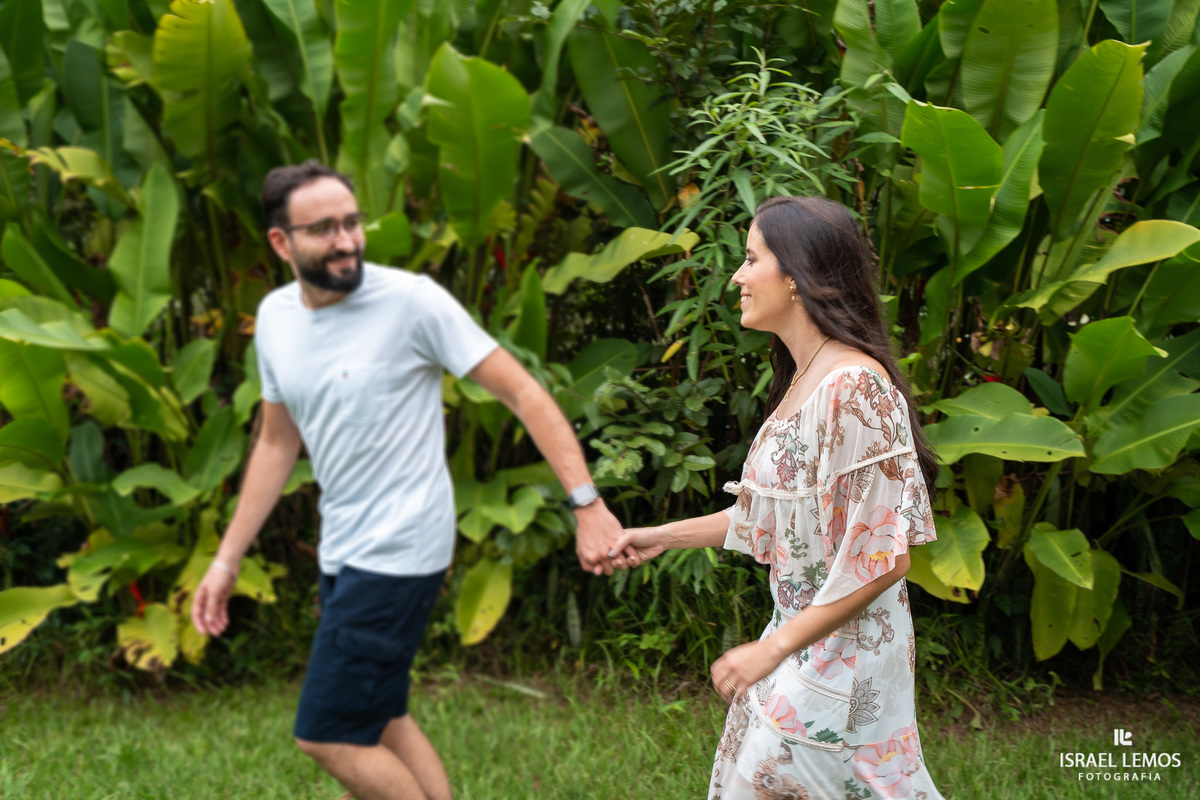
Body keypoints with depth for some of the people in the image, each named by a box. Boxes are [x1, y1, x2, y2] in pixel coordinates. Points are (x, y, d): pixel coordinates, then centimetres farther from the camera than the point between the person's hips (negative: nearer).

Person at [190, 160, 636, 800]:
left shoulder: (410, 300, -15)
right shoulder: (275, 317, 5)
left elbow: (522, 392, -15)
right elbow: (277, 443, 16)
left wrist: (587, 504, -24)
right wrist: (227, 559, 16)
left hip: (398, 551, -8)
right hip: (343, 549, 8)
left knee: (328, 735, -6)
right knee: (379, 724, 18)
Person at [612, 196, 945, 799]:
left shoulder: (856, 387, -22)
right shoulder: (801, 380, 9)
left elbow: (884, 557, -24)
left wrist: (774, 648, -21)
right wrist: (665, 536, 19)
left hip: (844, 650, -9)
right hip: (797, 635, 9)